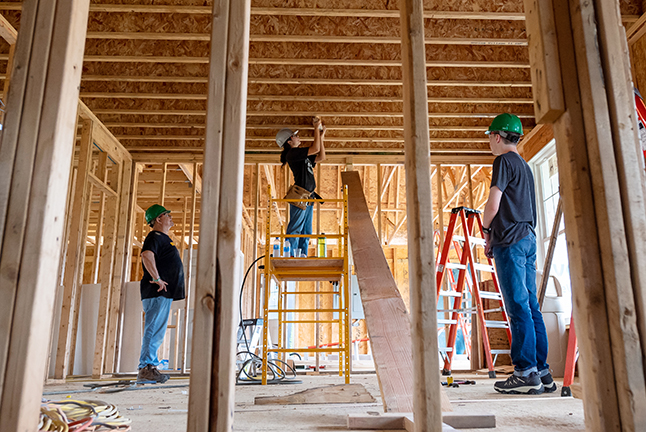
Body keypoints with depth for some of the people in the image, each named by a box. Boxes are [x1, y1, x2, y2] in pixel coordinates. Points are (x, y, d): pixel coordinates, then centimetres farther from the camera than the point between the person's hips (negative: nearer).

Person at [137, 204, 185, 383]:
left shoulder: (164, 238, 24)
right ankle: (146, 368, -9)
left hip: (165, 293, 10)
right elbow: (146, 255, -28)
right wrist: (157, 279, -26)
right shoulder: (155, 237, -8)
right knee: (154, 330, -10)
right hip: (157, 293, -10)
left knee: (157, 333, 11)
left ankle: (150, 367, 16)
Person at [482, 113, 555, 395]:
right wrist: (494, 236, 17)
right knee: (530, 306, 8)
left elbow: (493, 205, -13)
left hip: (511, 240, -9)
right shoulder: (524, 165, 23)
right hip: (528, 237, 9)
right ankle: (541, 372, 11)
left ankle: (526, 373, -5)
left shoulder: (504, 161, -5)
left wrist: (486, 230, 5)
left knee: (518, 307, -8)